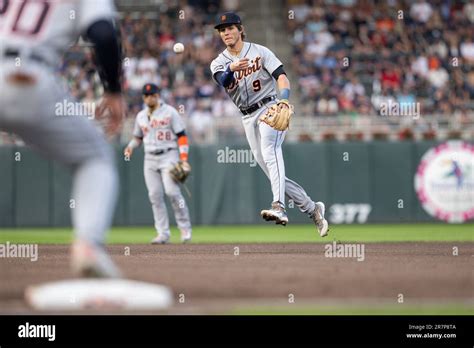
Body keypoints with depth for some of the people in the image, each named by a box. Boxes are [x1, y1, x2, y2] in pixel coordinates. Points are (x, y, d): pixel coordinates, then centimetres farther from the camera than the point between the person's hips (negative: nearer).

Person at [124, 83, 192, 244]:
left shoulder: (170, 112, 0)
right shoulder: (141, 116, 14)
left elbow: (182, 136, -3)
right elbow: (138, 137, 24)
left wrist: (184, 159, -13)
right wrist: (131, 146, 1)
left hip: (168, 155, -5)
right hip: (150, 158, 5)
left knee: (172, 191, -18)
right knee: (155, 195, -3)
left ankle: (185, 228, -6)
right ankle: (163, 233, 1)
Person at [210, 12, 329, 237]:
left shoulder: (260, 52, 3)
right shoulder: (218, 64, 10)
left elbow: (281, 77, -9)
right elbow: (223, 81, -14)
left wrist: (284, 100, -29)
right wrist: (232, 68, -37)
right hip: (248, 118, 5)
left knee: (269, 147, -33)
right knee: (273, 174, 2)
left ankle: (279, 207, -50)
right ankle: (312, 209, 18)